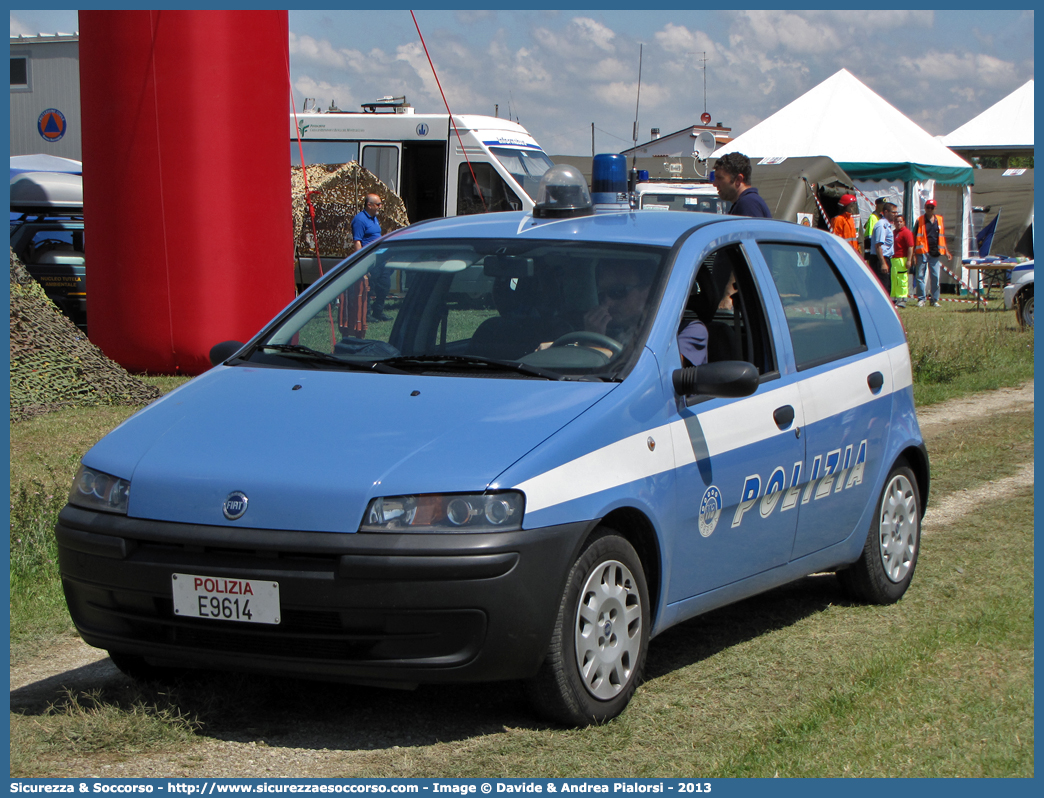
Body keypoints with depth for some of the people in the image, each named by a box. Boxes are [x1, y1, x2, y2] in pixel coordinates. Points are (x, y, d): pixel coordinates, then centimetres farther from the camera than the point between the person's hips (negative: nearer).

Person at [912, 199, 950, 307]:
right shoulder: (920, 221, 1)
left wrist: (945, 250, 17)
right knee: (920, 276, -2)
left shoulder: (940, 220, 11)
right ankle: (921, 299, 4)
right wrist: (913, 253, -4)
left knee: (935, 277, 5)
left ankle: (935, 299, 14)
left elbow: (943, 236, 20)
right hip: (923, 252, -3)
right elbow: (915, 237, 1)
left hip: (935, 252, 3)